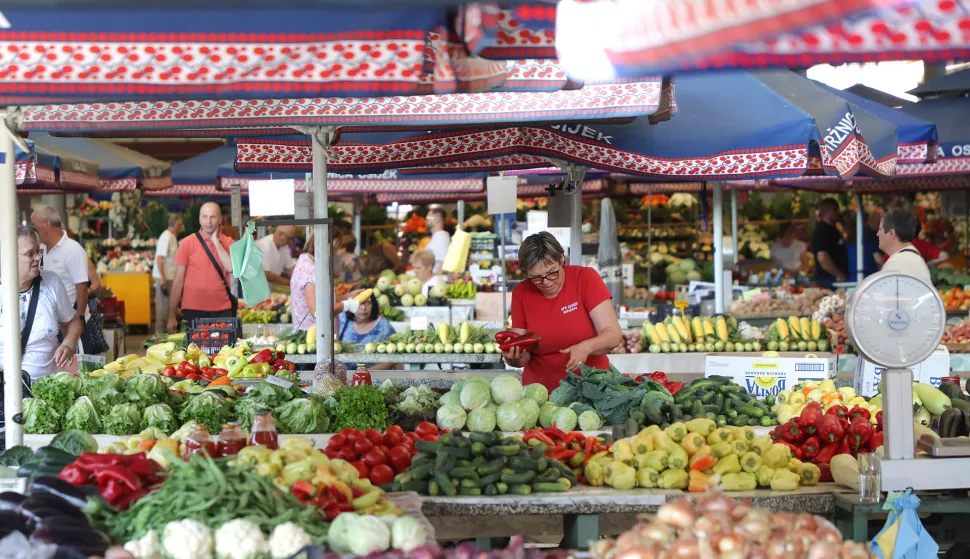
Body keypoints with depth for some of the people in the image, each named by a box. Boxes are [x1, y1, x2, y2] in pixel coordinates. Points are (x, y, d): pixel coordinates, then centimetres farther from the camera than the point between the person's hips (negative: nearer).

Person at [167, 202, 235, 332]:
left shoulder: (228, 242, 5)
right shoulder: (187, 243, 0)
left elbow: (231, 267, -12)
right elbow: (179, 281, 1)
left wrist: (216, 241, -8)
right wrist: (172, 315, -1)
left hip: (222, 310, 1)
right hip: (193, 310, -1)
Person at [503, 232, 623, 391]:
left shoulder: (585, 278, -6)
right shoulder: (521, 294, 0)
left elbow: (614, 335, -10)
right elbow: (523, 357, 3)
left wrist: (586, 347, -28)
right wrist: (514, 357, -18)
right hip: (541, 392, 3)